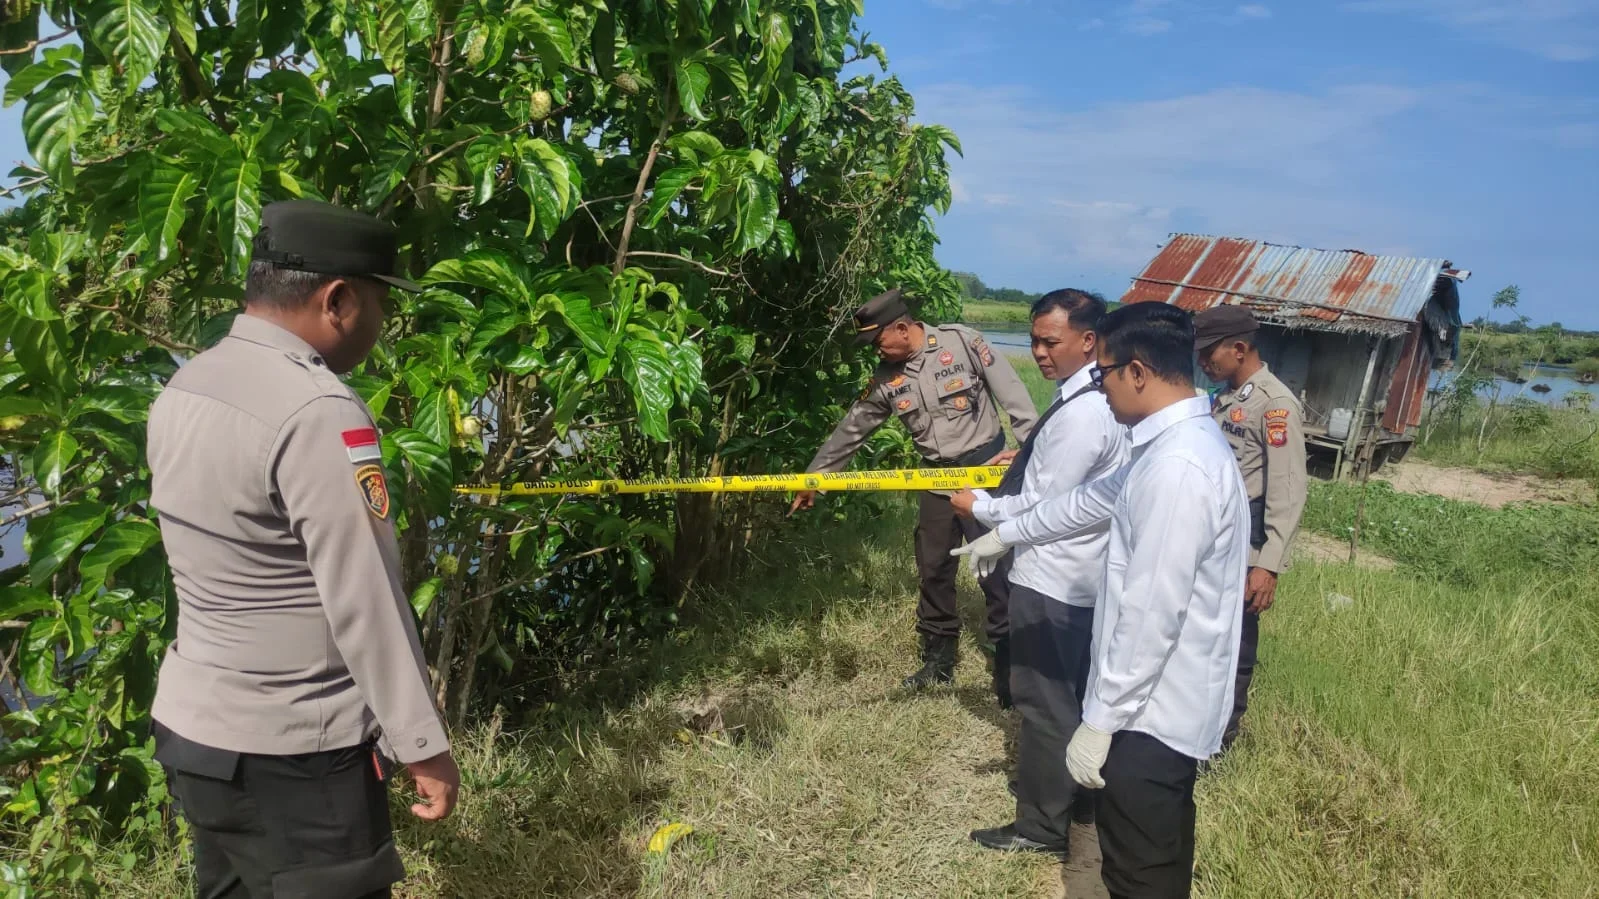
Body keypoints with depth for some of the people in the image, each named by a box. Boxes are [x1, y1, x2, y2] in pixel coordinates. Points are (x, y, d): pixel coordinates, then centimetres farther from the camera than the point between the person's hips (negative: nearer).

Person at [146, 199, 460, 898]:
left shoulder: (181, 390, 4)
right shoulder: (317, 410, -22)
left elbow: (219, 563, 9)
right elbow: (367, 602, -21)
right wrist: (423, 746, -15)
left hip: (189, 723, 9)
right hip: (290, 754, -8)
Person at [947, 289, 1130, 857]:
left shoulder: (1082, 412, -24)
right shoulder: (1102, 396, 8)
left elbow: (1041, 509, -22)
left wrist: (979, 506, -9)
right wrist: (1030, 456, 12)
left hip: (1052, 579, -10)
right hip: (1083, 574, 10)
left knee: (1043, 700, 2)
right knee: (1077, 693, 22)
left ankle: (1043, 825, 15)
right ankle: (1084, 797, 38)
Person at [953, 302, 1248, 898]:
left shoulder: (1178, 467, -27)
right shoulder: (1175, 445, 7)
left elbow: (1152, 615, -27)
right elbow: (1093, 500, 23)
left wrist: (1099, 720, -20)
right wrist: (1007, 534, 34)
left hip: (1151, 711, -10)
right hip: (1167, 703, 10)